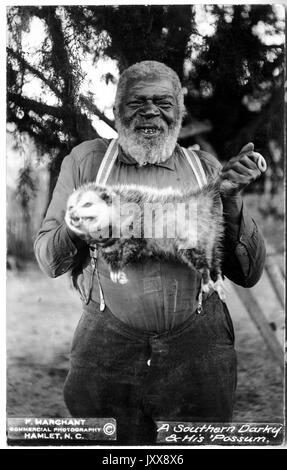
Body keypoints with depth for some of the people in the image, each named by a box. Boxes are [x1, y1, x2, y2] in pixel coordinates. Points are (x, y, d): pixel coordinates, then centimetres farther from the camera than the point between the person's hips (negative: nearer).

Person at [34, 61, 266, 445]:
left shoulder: (206, 169, 5)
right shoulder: (86, 160, 4)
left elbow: (248, 275, 4)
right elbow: (48, 262, 7)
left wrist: (231, 201, -11)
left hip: (199, 348, 1)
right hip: (106, 349, 0)